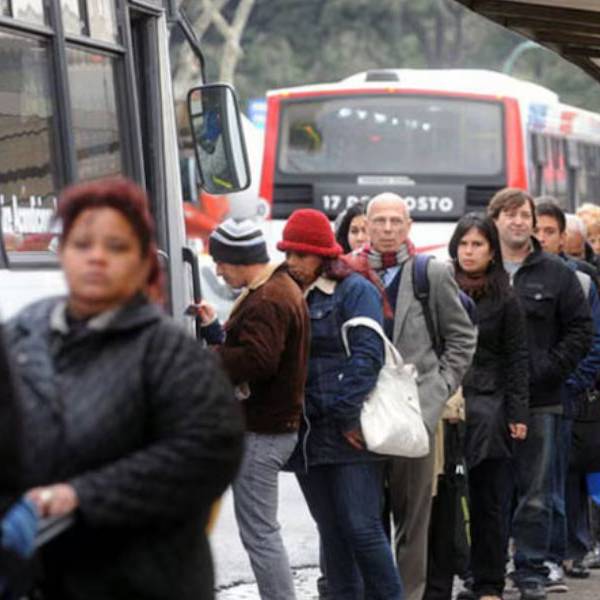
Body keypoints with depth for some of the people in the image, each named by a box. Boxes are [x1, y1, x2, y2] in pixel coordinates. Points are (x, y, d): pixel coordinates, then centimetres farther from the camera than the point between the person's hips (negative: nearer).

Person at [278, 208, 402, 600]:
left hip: (349, 435, -7)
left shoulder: (355, 290, -4)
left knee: (361, 528, -8)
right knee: (332, 533, 9)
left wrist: (349, 415, -17)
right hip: (309, 434, 7)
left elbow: (368, 354, -13)